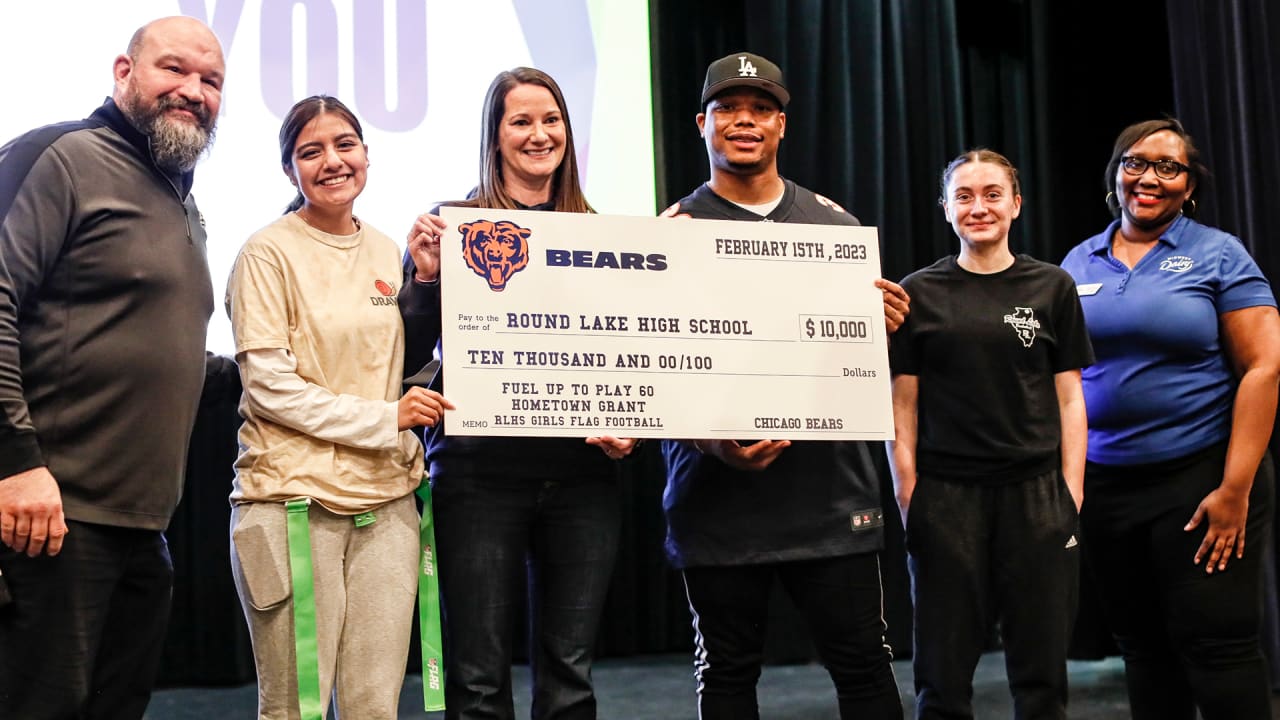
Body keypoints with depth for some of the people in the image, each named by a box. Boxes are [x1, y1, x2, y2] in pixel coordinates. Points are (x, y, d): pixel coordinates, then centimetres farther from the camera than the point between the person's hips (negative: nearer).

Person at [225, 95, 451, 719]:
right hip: (293, 497, -5)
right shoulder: (269, 253, -4)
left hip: (384, 500, 5)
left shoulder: (386, 252, 14)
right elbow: (267, 384, -10)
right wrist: (386, 419, -11)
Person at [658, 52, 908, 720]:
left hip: (829, 489, 2)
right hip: (718, 494, -1)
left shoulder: (835, 224, 12)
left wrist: (884, 324, -6)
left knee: (863, 664, 1)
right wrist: (712, 441, -17)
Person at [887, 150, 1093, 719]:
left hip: (1036, 496, 1)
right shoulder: (918, 294, 4)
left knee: (1041, 674, 5)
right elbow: (903, 406, 5)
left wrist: (1072, 493, -2)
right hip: (946, 498, 0)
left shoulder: (1052, 287, 6)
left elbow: (1069, 398, 6)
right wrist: (907, 497, -3)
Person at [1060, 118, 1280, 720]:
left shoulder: (1217, 255, -3)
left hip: (1201, 479, -4)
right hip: (1104, 484, 4)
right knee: (1141, 645, 11)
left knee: (1216, 645, -4)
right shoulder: (1079, 262, 10)